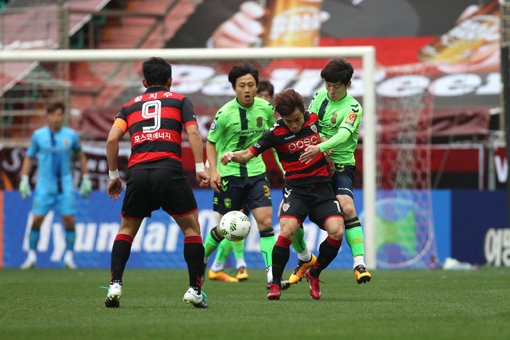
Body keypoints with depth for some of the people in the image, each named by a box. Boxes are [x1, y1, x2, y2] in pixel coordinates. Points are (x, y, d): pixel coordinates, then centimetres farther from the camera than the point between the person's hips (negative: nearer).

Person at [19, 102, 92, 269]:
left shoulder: (71, 135, 0)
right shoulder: (38, 135, -1)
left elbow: (81, 155, 15)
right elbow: (29, 158, 9)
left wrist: (86, 180, 12)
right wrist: (24, 181, 0)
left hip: (65, 186, 0)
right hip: (44, 186, 0)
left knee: (69, 221, -7)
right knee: (36, 220, -6)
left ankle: (68, 257, 5)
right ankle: (31, 256, 7)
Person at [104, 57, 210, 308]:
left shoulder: (130, 106, 23)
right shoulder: (179, 100, 17)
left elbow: (112, 138, 10)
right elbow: (193, 133, 2)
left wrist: (113, 175, 15)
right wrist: (200, 168, -1)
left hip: (137, 173, 2)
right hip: (169, 170, -2)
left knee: (127, 229, 19)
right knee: (191, 227, 11)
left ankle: (115, 284, 4)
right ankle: (195, 290, 3)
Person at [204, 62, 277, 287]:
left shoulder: (266, 108, -3)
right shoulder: (225, 113, -13)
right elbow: (211, 142, 0)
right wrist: (213, 170, -12)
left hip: (256, 171, 3)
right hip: (229, 173, -3)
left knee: (265, 220, -11)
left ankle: (272, 274, -11)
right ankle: (201, 257, 33)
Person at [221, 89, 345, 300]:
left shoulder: (314, 120, 3)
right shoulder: (276, 132, -8)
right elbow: (249, 153, -9)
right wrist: (232, 156, -28)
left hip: (321, 186, 3)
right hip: (295, 188, -3)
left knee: (336, 232, -17)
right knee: (287, 230, -27)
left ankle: (314, 275, 9)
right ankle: (275, 284, -11)